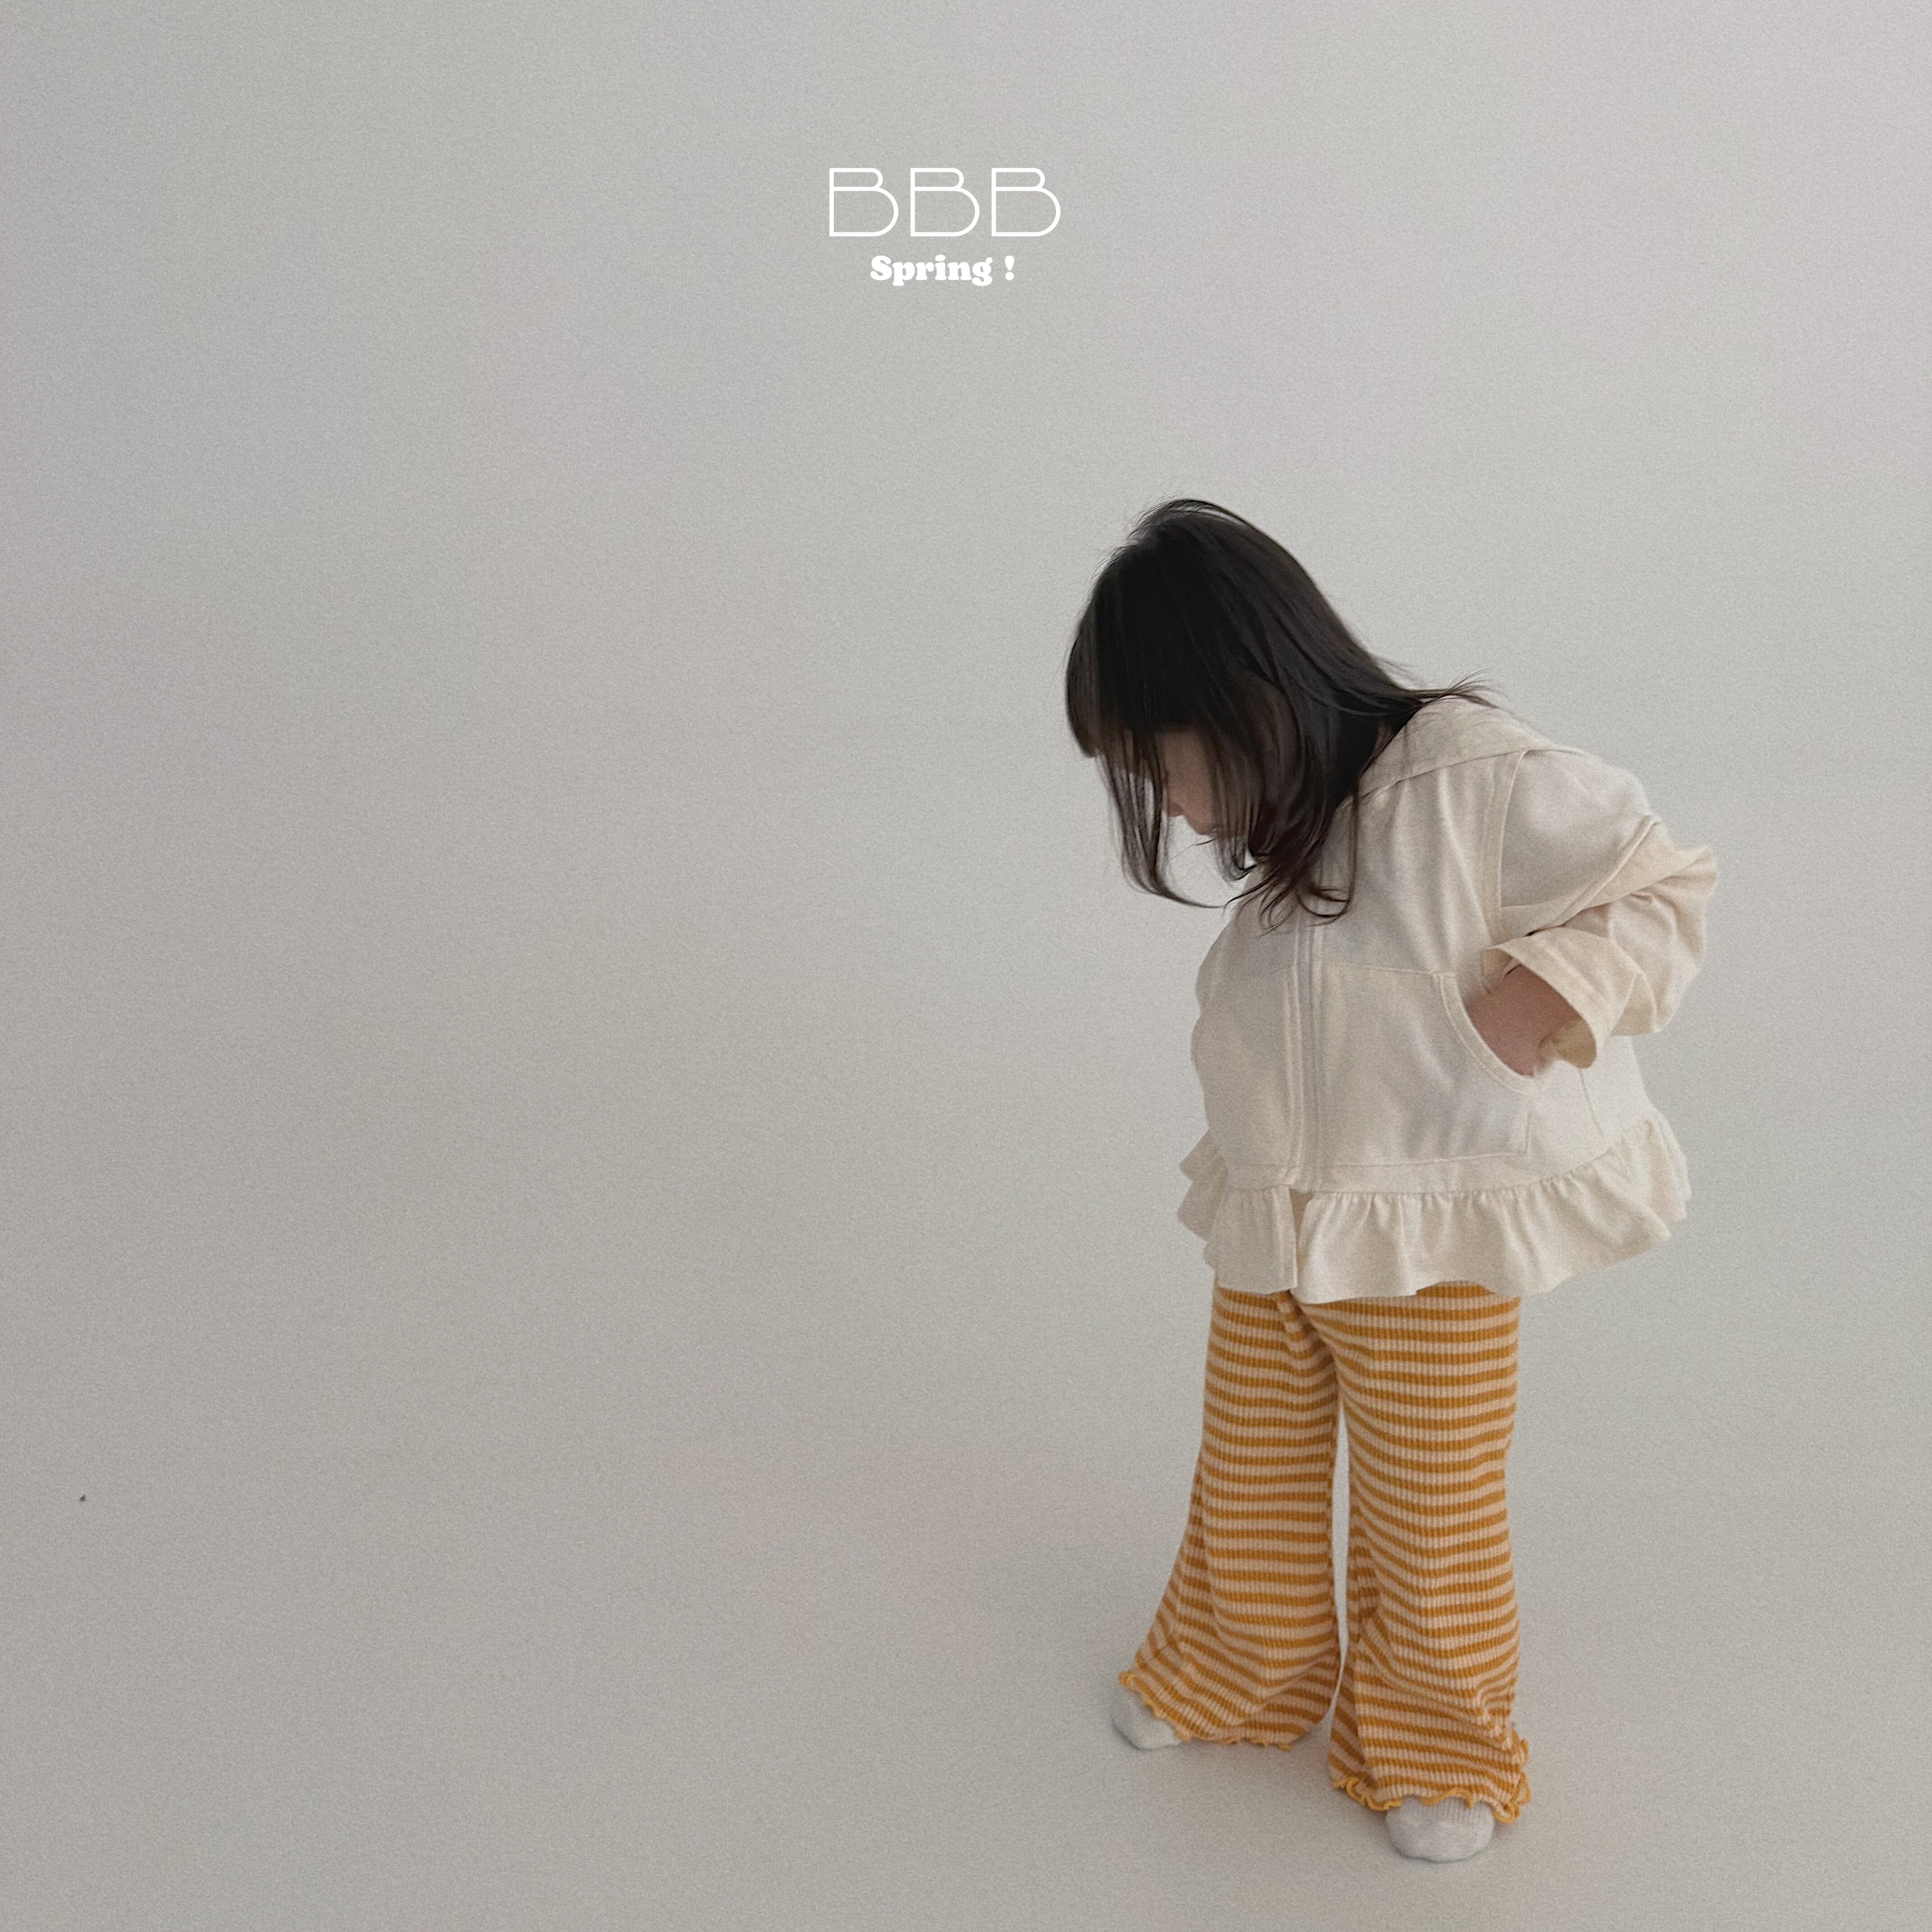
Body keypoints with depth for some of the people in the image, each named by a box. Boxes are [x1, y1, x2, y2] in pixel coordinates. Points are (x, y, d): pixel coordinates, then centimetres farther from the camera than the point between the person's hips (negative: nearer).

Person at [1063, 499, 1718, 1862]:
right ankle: (1237, 1681, 47)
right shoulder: (1284, 846, 6)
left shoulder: (1472, 778, -19)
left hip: (1435, 1251, -6)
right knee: (1247, 1491, 19)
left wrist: (1549, 990, -26)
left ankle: (1441, 1750, 39)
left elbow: (1661, 882, -13)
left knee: (1430, 1521, 12)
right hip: (1270, 1240, 7)